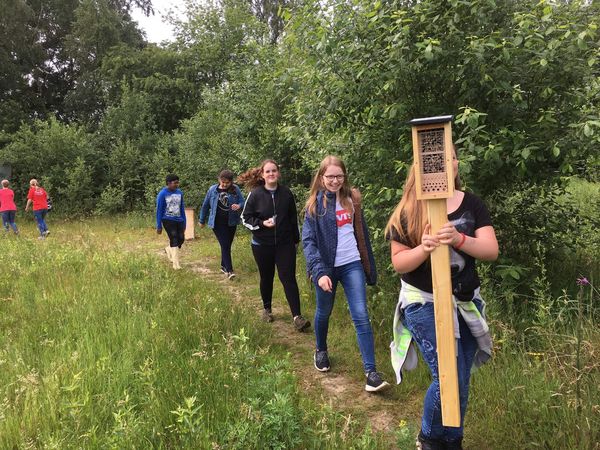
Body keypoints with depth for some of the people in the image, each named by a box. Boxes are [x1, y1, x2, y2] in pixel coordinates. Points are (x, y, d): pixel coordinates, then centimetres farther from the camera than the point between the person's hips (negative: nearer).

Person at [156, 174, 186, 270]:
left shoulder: (179, 193, 5)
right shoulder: (162, 194, -10)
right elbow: (159, 210, -5)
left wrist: (184, 223, 15)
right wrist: (159, 226, -5)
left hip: (179, 220, 5)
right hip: (168, 220, -5)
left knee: (181, 239, 4)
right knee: (174, 239, -10)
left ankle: (168, 249, 36)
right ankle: (176, 264, -2)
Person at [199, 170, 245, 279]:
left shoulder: (235, 189, -4)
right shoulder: (213, 190, -4)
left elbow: (242, 202, -4)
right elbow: (205, 205, 6)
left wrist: (239, 206, -29)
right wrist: (202, 220, 13)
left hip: (231, 222, 2)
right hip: (218, 223, -2)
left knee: (227, 245, 13)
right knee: (225, 245, -11)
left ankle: (224, 266, 31)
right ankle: (229, 270, -13)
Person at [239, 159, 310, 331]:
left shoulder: (286, 194, 0)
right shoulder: (255, 194, -7)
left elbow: (293, 218, 9)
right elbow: (245, 218, -1)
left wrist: (296, 239, 13)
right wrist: (262, 223, -18)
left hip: (285, 244, 0)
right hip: (262, 245, 0)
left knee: (289, 278, -6)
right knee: (266, 278, 14)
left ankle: (297, 317, -6)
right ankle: (267, 309, 35)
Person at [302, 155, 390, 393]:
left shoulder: (352, 198, 4)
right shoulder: (315, 204, -6)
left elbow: (361, 232, 11)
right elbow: (308, 241, -13)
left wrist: (370, 266, 12)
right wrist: (319, 272, -25)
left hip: (352, 265, 2)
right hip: (327, 266, -2)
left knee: (361, 316, -6)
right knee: (324, 312, 16)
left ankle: (371, 371, -3)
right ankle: (321, 351, 43)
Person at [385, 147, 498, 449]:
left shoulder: (471, 204, 0)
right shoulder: (408, 211, -7)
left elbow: (492, 251, -8)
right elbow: (398, 262, -6)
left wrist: (459, 239, -28)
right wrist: (423, 249, -27)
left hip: (466, 303, 4)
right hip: (424, 304, -3)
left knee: (461, 380, 12)